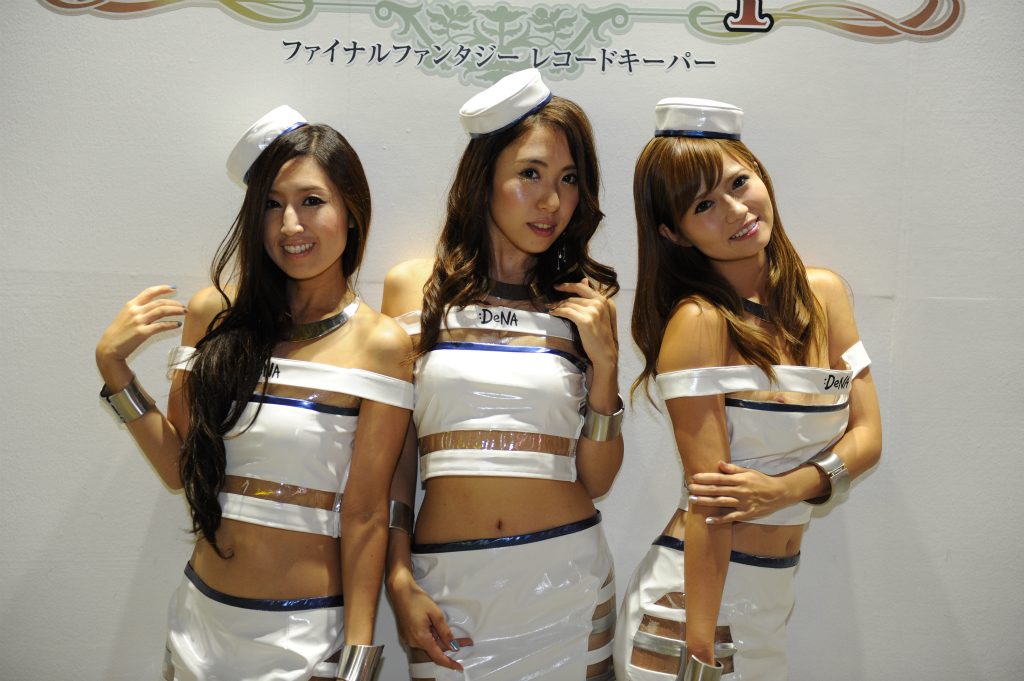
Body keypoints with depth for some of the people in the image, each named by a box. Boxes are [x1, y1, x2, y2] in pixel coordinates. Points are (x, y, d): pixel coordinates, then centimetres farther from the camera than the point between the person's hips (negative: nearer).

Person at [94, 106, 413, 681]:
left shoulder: (381, 344, -12)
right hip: (203, 612, 4)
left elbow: (367, 514, -12)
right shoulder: (215, 315, 0)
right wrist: (112, 365, -6)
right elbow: (179, 466, 3)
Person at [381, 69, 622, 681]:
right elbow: (394, 456, 3)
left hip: (567, 579, 1)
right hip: (447, 580, -1)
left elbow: (596, 480, 1)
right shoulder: (414, 289, 0)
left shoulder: (585, 304, 3)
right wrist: (399, 579, -3)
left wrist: (605, 362, -9)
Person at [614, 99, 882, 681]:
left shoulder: (823, 292, 1)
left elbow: (867, 436, 1)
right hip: (698, 592, -6)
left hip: (775, 592, 6)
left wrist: (784, 488, -17)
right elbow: (709, 498, -20)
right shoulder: (699, 322, -18)